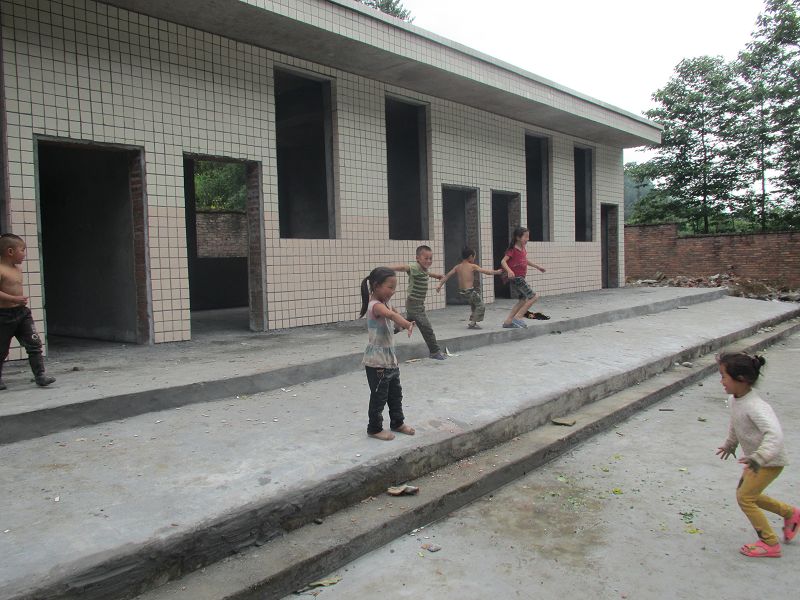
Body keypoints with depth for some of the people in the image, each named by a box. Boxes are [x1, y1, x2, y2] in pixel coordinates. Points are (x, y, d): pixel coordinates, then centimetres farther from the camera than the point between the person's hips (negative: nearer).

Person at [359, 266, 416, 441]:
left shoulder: (383, 304, 10)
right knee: (379, 396, 3)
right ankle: (374, 428, 17)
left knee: (395, 393, 20)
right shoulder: (376, 305, -23)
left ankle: (397, 422, 34)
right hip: (377, 361, -10)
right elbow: (392, 315, -42)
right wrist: (407, 324, -58)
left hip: (389, 359, 10)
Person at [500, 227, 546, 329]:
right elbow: (503, 261, -24)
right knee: (534, 296, -9)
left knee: (523, 300, 15)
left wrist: (538, 267, 35)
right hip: (516, 278, -9)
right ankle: (517, 317, -6)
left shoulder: (523, 249, 12)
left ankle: (508, 321, 16)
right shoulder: (513, 250, -15)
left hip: (520, 278, 9)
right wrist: (509, 271, -40)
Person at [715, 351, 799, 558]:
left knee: (744, 497, -5)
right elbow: (736, 424, 16)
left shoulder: (755, 406, -32)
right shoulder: (735, 399, -4)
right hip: (755, 457, 9)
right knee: (746, 494, 18)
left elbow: (774, 434, -43)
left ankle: (769, 543, 9)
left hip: (770, 461, -9)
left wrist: (759, 457, -53)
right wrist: (730, 444, 28)